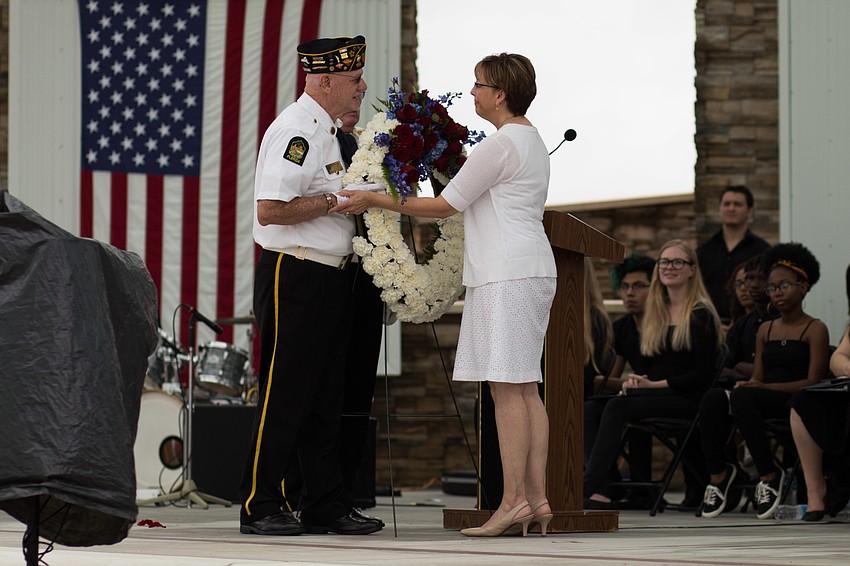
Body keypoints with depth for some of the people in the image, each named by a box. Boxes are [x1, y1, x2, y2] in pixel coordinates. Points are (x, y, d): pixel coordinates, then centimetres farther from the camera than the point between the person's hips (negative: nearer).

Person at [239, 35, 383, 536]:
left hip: (330, 278, 10)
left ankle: (327, 505, 16)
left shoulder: (328, 132, 18)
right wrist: (335, 201, -18)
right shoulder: (296, 131, -15)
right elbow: (270, 210, -23)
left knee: (325, 398, 12)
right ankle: (259, 506, 1)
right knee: (284, 396, -5)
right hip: (294, 277, -10)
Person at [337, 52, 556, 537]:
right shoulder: (531, 140, 20)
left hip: (508, 276, -10)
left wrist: (375, 200, -5)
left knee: (507, 388, -11)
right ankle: (536, 499, 4)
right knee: (524, 389, 7)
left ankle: (515, 500, -14)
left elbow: (445, 206, -9)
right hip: (529, 273, 10)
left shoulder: (501, 144, -11)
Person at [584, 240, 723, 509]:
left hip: (689, 400, -6)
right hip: (655, 395, 6)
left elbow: (703, 375, -9)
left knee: (618, 407, -31)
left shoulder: (701, 315, -2)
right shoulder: (654, 313, 20)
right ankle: (599, 492, -38)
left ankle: (592, 488, -38)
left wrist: (654, 384, -13)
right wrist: (634, 379, -1)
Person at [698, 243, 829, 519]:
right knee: (714, 398, -27)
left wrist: (765, 387, -18)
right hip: (762, 398, 5)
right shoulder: (765, 329, 21)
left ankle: (769, 475, -28)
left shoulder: (815, 330, 3)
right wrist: (749, 384, -10)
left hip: (795, 403, -5)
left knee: (742, 398, -36)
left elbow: (813, 382, -7)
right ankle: (717, 473, -26)